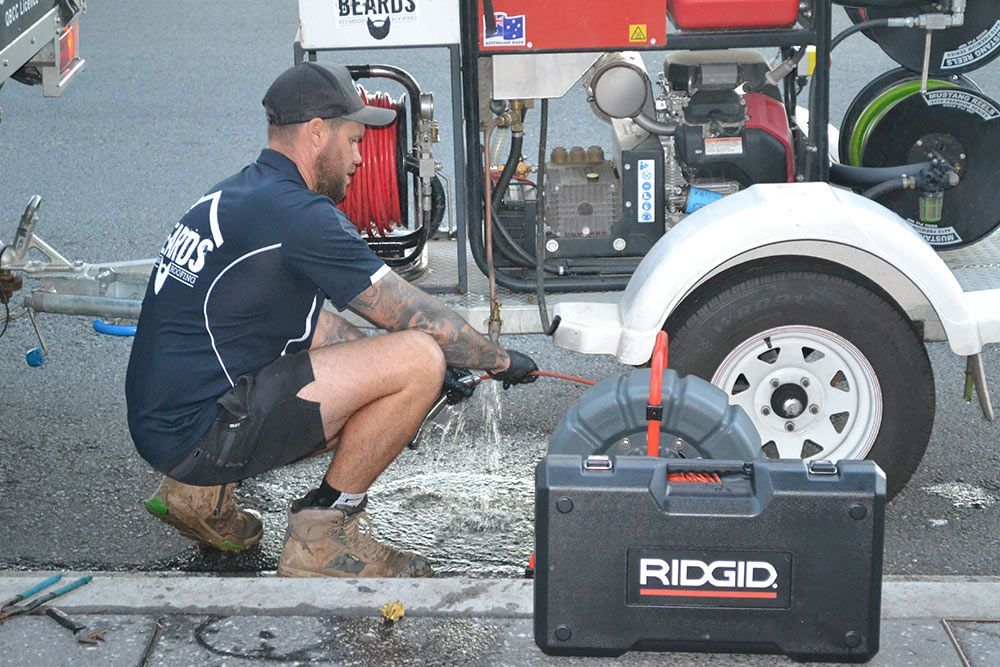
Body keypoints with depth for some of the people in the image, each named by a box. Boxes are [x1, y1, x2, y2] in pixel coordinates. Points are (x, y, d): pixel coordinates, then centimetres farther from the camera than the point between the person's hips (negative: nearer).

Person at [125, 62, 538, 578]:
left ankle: (203, 490, 19)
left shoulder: (234, 197, 16)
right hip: (201, 431, -10)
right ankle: (322, 534, -3)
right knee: (418, 360, -16)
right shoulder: (295, 214, -15)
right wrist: (501, 360, 7)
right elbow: (414, 317, -10)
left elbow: (315, 325, 25)